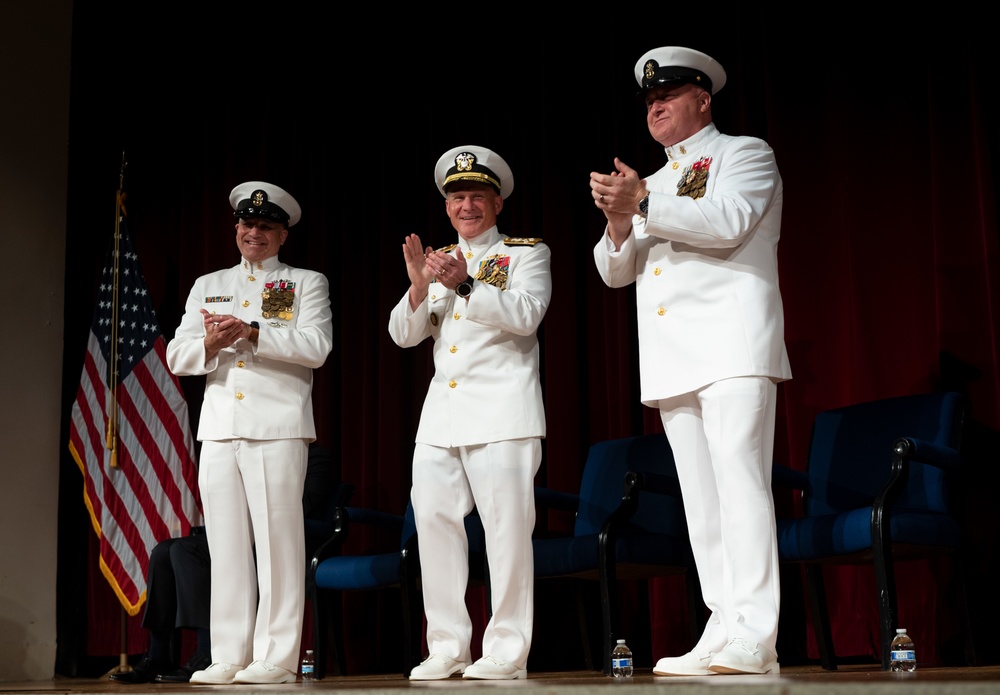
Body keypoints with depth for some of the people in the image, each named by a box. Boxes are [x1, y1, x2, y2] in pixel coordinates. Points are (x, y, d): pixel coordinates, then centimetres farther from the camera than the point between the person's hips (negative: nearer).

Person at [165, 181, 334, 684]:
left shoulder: (307, 283, 12)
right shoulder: (207, 286, 23)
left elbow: (316, 346, -6)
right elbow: (177, 357, 13)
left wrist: (251, 331, -15)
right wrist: (209, 344, -9)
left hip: (278, 427, -4)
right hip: (219, 428, 4)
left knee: (277, 539, -7)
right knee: (225, 544, 2)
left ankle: (276, 658, -4)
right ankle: (228, 658, 6)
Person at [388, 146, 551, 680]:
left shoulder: (527, 253, 7)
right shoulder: (438, 260, 21)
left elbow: (526, 314, -11)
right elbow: (403, 334, 11)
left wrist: (466, 283, -22)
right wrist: (419, 285, -7)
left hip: (502, 411, -5)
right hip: (440, 414, 5)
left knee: (507, 526, -8)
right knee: (433, 520, -1)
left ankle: (507, 649, -2)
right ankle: (447, 646, 6)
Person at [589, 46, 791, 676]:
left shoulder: (745, 153, 10)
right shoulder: (652, 184, 28)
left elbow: (728, 222, -10)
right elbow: (615, 272, 21)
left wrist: (642, 204, -11)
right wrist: (619, 223, 1)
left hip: (732, 346, -7)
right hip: (671, 362, 7)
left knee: (740, 482, -16)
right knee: (701, 499, 2)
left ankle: (754, 639, -18)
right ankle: (724, 629, 3)